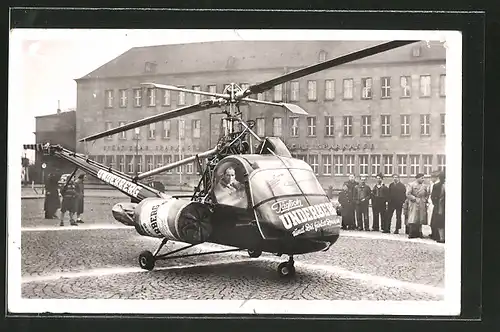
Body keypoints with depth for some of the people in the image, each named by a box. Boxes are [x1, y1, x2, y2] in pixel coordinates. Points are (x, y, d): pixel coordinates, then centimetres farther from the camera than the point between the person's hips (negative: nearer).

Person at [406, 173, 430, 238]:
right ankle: (412, 234, -7)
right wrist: (415, 199, -14)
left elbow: (427, 194, 21)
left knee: (420, 219, 6)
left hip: (422, 205, 5)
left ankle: (419, 233, 14)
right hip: (414, 204, -5)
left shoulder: (425, 186, 14)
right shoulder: (411, 185, -2)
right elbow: (408, 194, -8)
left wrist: (425, 199, 3)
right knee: (413, 219, -9)